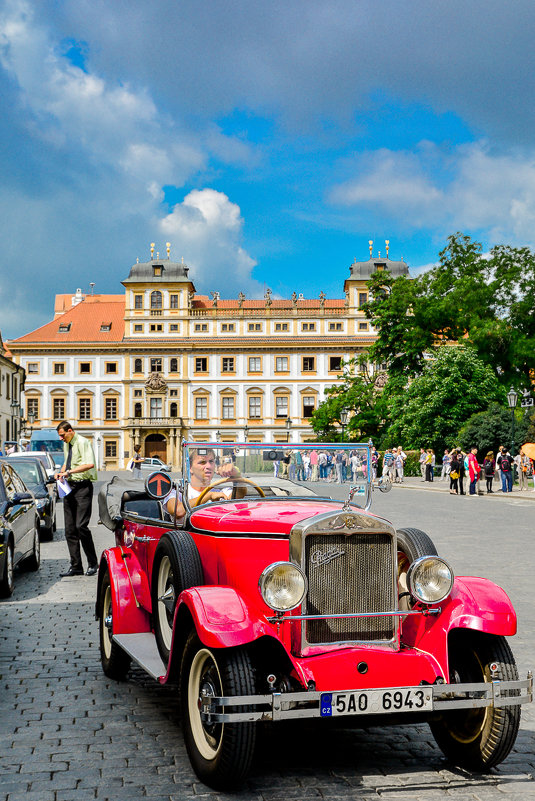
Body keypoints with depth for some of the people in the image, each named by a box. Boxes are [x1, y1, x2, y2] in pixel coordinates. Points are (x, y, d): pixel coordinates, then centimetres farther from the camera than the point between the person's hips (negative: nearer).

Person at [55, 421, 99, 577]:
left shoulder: (83, 443, -11)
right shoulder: (66, 445, 16)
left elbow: (90, 464, -24)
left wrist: (70, 472, -24)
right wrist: (61, 472, 10)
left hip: (82, 487, -8)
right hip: (69, 487, 8)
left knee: (81, 526, -14)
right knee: (70, 529, 5)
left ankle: (92, 564, -1)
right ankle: (76, 566, 11)